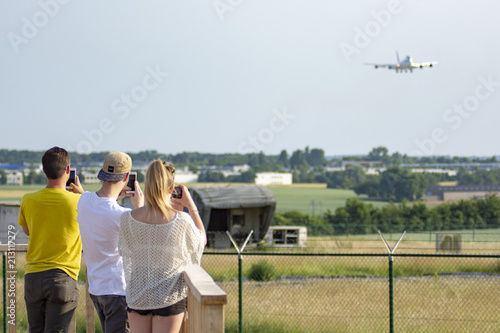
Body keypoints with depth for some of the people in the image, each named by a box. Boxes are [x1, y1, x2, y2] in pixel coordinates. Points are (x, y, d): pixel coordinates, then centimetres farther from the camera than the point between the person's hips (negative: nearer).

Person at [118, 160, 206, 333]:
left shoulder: (127, 219, -11)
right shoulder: (181, 221, -16)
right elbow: (201, 240, 5)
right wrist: (191, 205, 7)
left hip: (137, 297, 2)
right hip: (169, 297, -2)